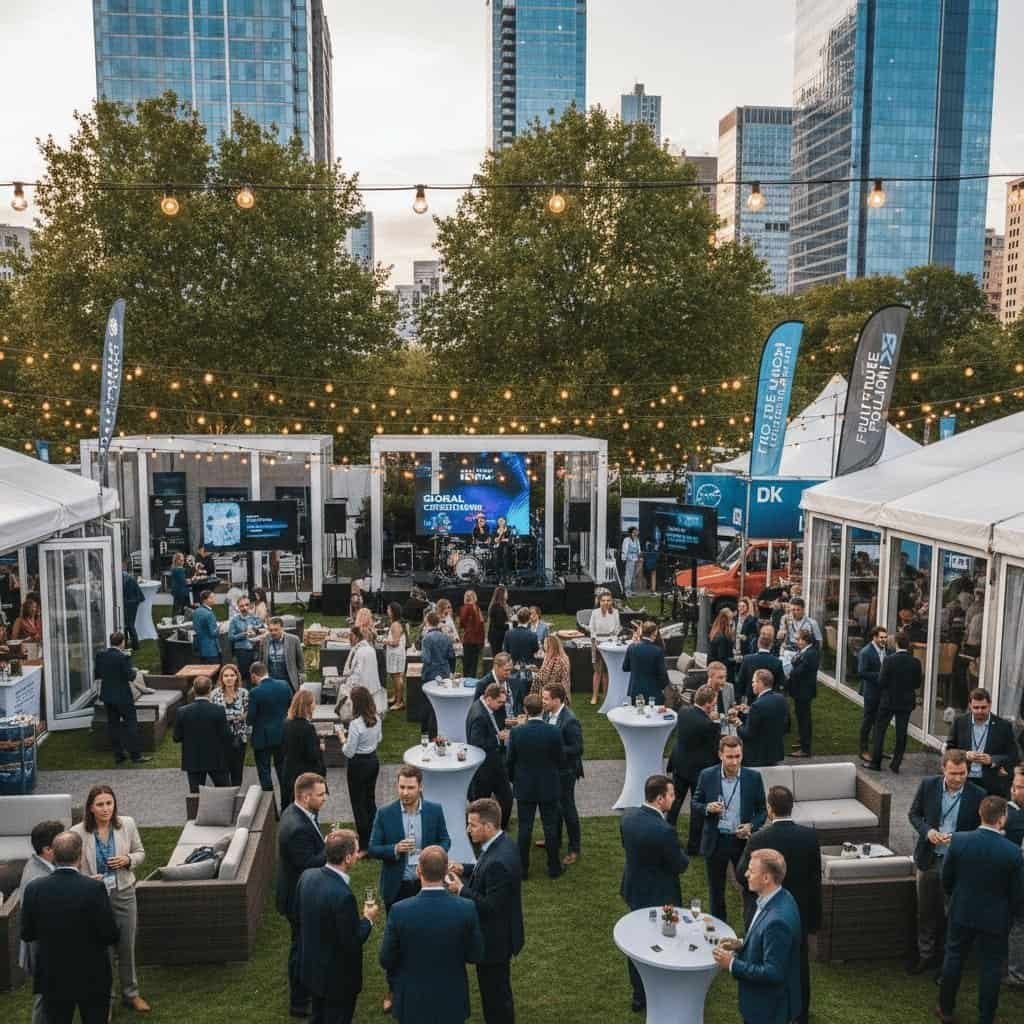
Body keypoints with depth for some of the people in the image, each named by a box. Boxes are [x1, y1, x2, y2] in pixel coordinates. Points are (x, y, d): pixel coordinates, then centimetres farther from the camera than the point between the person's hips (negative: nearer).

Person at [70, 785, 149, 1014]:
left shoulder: (127, 824, -9)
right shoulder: (78, 832, -15)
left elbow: (140, 853, 4)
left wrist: (128, 860, -18)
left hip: (124, 893, 2)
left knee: (127, 947, 15)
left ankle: (130, 993, 34)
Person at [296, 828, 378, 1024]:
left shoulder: (307, 876, -11)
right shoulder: (342, 895, -35)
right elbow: (352, 943, -25)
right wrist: (368, 919, -9)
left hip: (311, 968, 7)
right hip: (337, 977, -7)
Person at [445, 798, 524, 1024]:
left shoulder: (499, 861, -33)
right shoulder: (501, 842, -3)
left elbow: (491, 906, -28)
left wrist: (461, 889, -21)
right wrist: (464, 870, 0)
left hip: (495, 939, -10)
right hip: (497, 932, 10)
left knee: (496, 994, 9)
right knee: (497, 991, 26)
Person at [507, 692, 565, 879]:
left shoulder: (516, 733, -14)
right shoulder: (554, 732, -16)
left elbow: (510, 761, -4)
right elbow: (561, 761, -6)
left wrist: (513, 780, 14)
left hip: (524, 788, 0)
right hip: (549, 787, 0)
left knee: (524, 828, 11)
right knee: (550, 826, 12)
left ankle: (523, 869, 20)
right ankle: (553, 867, 22)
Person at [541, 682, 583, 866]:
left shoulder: (570, 721, -26)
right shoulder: (547, 714, -3)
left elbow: (577, 749, -22)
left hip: (565, 771, -7)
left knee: (567, 808, 6)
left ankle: (574, 849, 21)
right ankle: (555, 839, 42)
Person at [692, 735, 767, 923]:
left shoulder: (753, 777, -7)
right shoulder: (707, 776, -8)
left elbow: (762, 810, 2)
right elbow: (694, 802, 3)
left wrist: (751, 825, -17)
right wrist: (707, 808, -18)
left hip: (743, 840, 0)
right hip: (715, 842, 1)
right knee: (716, 891, 15)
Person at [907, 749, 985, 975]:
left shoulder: (977, 795, -13)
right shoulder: (928, 785, -7)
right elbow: (914, 814, 4)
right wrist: (927, 831, -14)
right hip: (928, 858, 2)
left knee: (950, 914, 9)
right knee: (925, 911, 15)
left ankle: (946, 960, 27)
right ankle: (925, 954, 32)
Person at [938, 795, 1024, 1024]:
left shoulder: (958, 841, -17)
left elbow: (946, 879, -4)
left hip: (962, 913, 2)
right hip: (996, 919, -2)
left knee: (954, 959, 18)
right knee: (991, 967, 15)